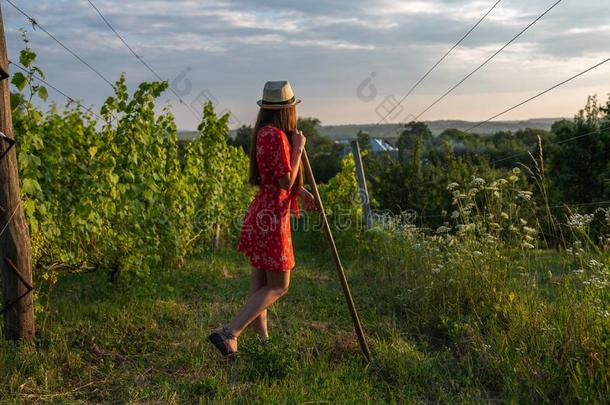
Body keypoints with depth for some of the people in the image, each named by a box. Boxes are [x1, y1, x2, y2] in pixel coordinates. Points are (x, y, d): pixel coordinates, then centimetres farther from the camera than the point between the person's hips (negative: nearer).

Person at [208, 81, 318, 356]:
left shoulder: (264, 133, 13)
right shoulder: (276, 135, -18)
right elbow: (286, 181, -19)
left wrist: (301, 192, 24)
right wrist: (298, 148, -10)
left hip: (261, 214, 10)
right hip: (272, 218, -10)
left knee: (261, 283, 15)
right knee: (278, 286, 1)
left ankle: (262, 341, 27)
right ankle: (228, 334, -2)